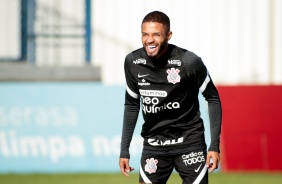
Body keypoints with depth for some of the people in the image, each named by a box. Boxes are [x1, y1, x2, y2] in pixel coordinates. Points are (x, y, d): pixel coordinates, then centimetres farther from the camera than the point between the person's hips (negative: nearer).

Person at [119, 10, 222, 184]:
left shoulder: (189, 62, -15)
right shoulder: (132, 62, -4)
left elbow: (213, 98, -3)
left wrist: (215, 145, -9)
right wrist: (124, 150, 8)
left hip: (190, 142, -3)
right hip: (154, 143, 3)